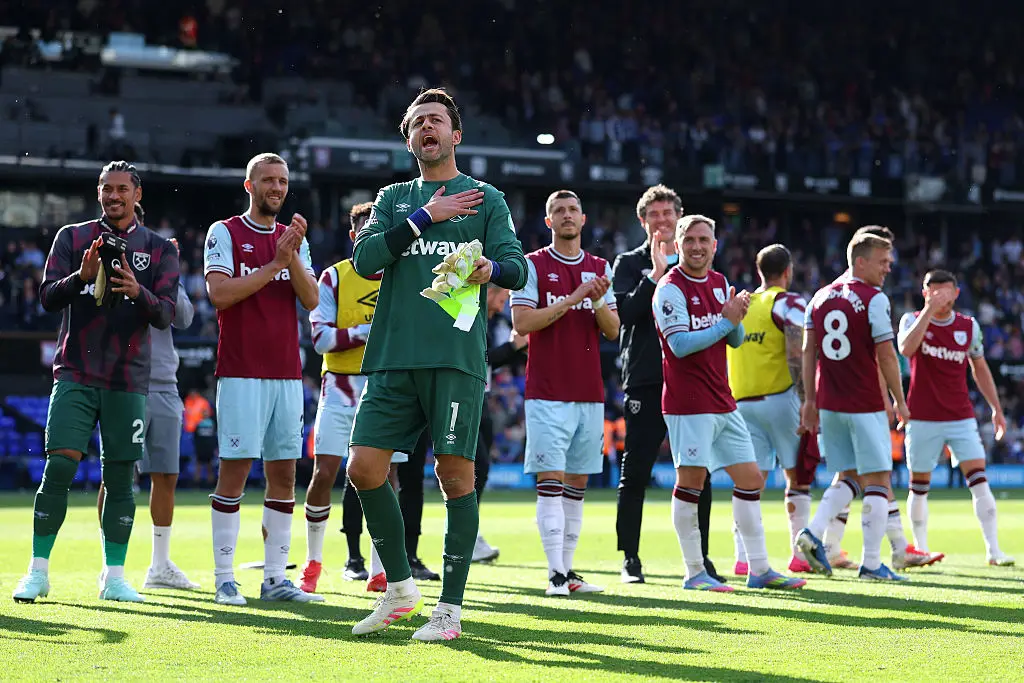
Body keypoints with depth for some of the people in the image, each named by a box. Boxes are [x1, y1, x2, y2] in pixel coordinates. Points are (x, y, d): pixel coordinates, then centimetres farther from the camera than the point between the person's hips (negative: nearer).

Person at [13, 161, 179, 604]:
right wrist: (82, 276, -19)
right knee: (59, 467, -10)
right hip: (76, 374, -1)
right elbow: (48, 297, 0)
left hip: (128, 379, 1)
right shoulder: (73, 237, 8)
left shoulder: (158, 249, 8)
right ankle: (38, 572, -3)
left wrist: (138, 292, -21)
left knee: (120, 477, 1)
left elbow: (165, 315, 0)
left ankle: (115, 576, 8)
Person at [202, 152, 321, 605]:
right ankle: (224, 580, -4)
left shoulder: (293, 239, 15)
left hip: (287, 373, 5)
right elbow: (220, 293, -12)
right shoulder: (224, 233, 1)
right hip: (241, 372, -5)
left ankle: (275, 578, 7)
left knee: (284, 473, 4)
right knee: (235, 469, -7)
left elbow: (311, 300, 4)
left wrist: (293, 257, -11)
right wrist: (274, 265, -13)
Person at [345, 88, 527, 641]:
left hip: (455, 357, -3)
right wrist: (425, 216, -4)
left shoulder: (484, 198, 11)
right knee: (364, 469, -3)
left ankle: (449, 608, 0)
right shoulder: (394, 198, 19)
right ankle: (399, 588, 14)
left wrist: (493, 268, -22)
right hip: (392, 357, 3)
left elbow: (517, 268, 1)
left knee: (455, 474, -6)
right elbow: (365, 259, 3)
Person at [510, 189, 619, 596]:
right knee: (550, 481, -10)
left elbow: (613, 331, 10)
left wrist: (598, 302, -10)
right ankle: (555, 574, -13)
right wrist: (571, 299, -16)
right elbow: (522, 322, -10)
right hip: (548, 391, -5)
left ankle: (568, 569, 12)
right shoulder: (533, 265, 0)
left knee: (577, 483, 7)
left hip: (590, 393, 5)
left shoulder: (599, 268, 13)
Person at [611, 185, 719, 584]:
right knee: (635, 474, -2)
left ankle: (701, 557, 9)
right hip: (645, 383, -2)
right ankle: (630, 558, 6)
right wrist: (656, 275, -16)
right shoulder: (630, 264, 7)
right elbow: (624, 312, -9)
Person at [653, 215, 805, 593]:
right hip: (688, 404, -8)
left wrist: (737, 318, -4)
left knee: (750, 479, 7)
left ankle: (759, 569, 12)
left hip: (723, 402, 8)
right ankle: (695, 572, 3)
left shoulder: (719, 283, 14)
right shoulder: (670, 288, -10)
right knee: (690, 483, -5)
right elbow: (680, 345, -18)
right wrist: (726, 321, -17)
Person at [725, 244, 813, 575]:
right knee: (797, 477, 8)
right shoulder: (788, 303, -4)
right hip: (778, 398, -4)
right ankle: (800, 555, 10)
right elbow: (796, 357, -16)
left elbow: (723, 355, 15)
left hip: (741, 401, 4)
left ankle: (743, 556, -11)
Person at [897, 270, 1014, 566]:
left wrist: (996, 408, 13)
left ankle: (993, 549, -11)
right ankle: (919, 548, 21)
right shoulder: (913, 320, -3)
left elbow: (979, 369, 16)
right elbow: (906, 349, -25)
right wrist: (929, 310, -27)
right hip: (923, 419, -2)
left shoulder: (969, 326, 5)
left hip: (961, 418, 2)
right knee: (919, 487, 5)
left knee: (979, 480, -10)